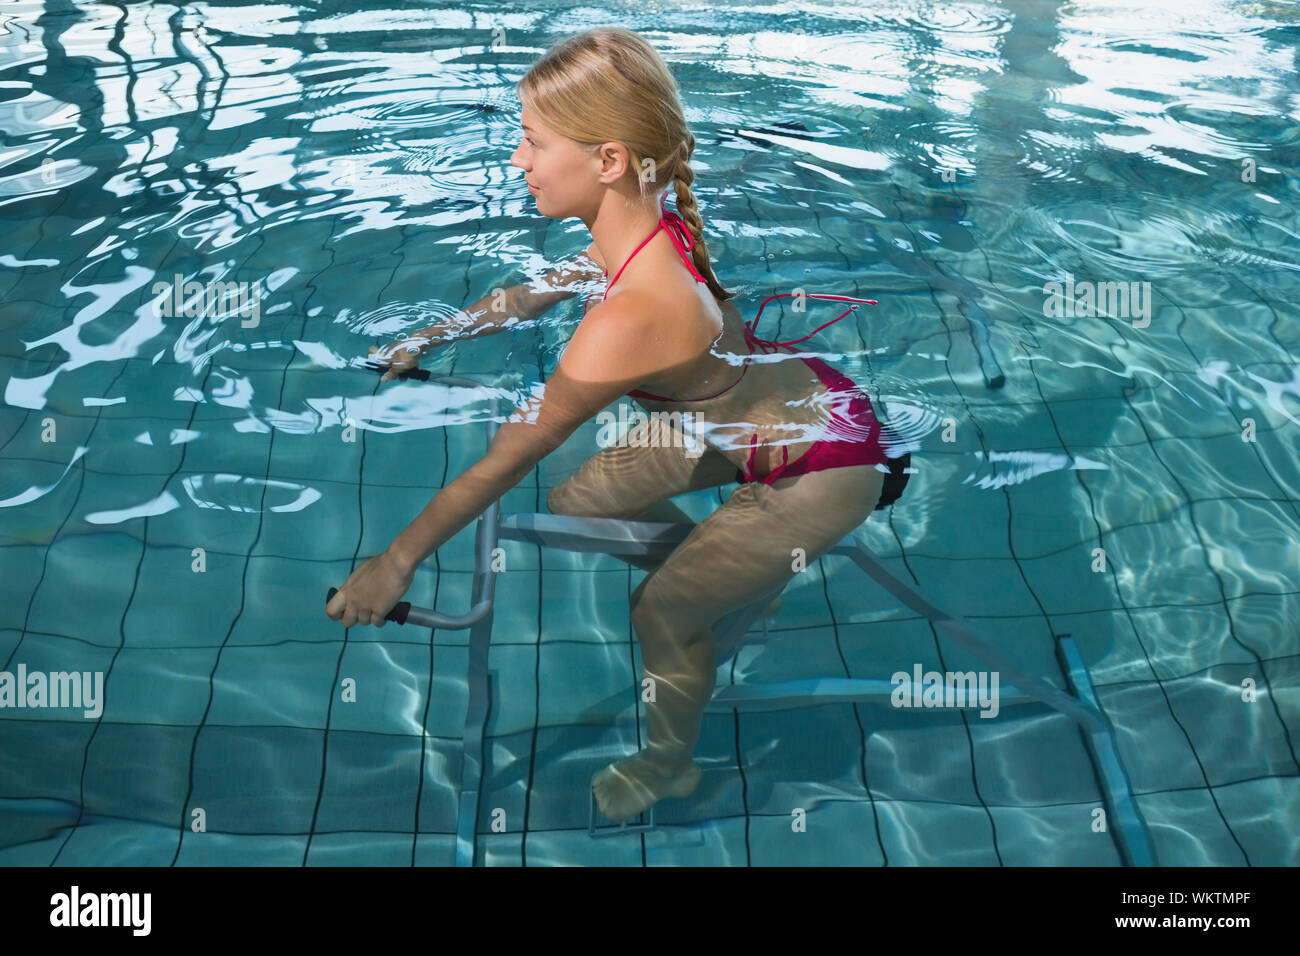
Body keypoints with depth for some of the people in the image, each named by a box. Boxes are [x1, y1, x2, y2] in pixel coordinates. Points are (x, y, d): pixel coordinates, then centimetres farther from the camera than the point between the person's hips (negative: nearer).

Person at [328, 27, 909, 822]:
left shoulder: (629, 319, -37)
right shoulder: (648, 232, -13)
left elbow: (502, 466, -26)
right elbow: (538, 292, 9)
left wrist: (394, 567, -13)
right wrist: (427, 339, 20)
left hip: (823, 471, -8)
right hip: (770, 400, 8)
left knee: (662, 615, 7)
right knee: (580, 502, 14)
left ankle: (672, 765, 38)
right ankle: (734, 577, 39)